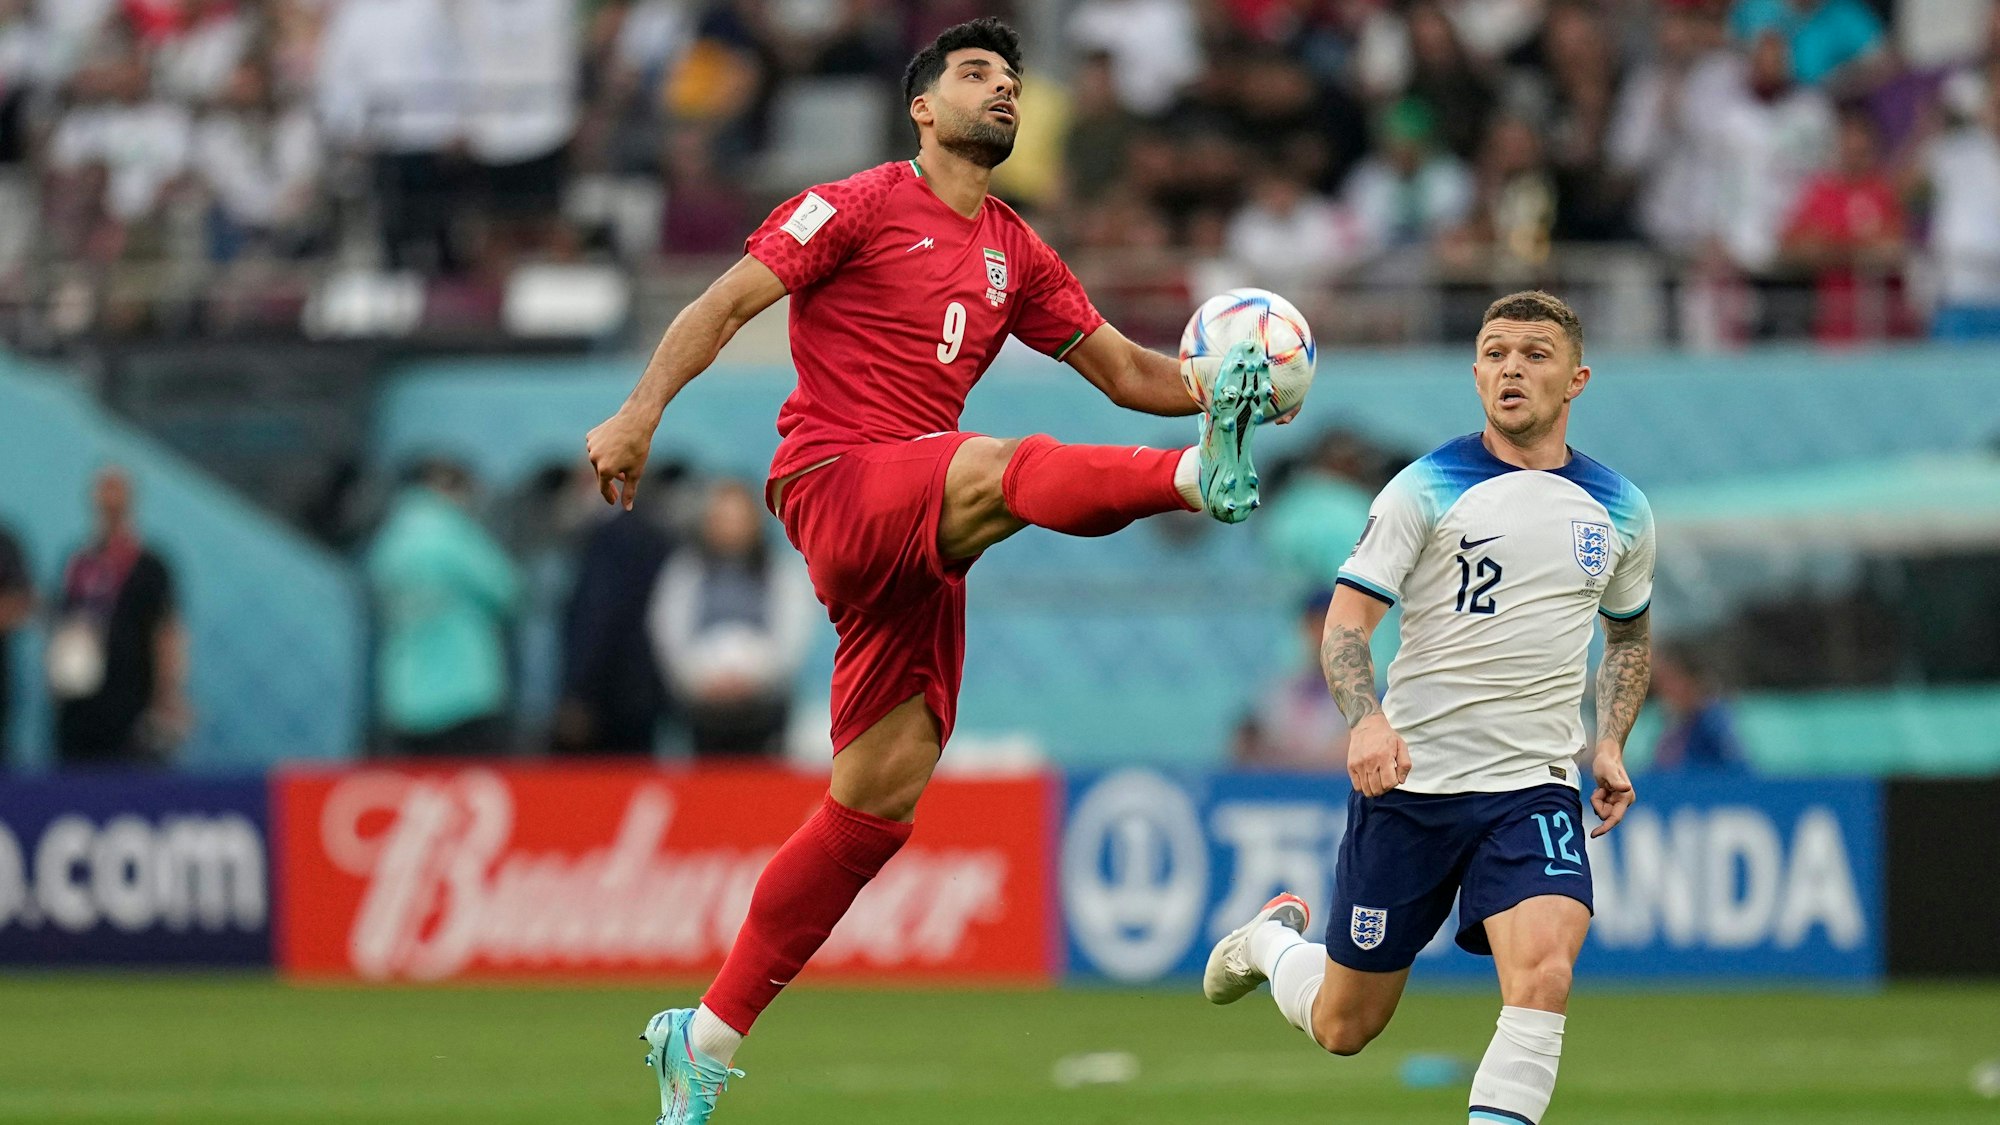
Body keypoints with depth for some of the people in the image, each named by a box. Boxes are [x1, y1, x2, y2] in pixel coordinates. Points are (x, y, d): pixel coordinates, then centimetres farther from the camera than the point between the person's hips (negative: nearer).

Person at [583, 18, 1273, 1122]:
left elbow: (1124, 370, 20)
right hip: (832, 481, -7)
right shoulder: (860, 206, 3)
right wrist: (640, 412, -14)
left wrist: (1216, 385, 0)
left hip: (916, 544, 7)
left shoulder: (1015, 255, 21)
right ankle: (1202, 475, -69)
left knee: (880, 800, 4)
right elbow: (725, 303, -1)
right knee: (1001, 470, -37)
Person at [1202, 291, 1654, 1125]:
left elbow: (1629, 635, 26)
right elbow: (1345, 623, -8)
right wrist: (1368, 720, -28)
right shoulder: (1429, 488, -4)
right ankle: (1272, 940, 44)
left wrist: (1611, 743, 9)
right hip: (1410, 779, -2)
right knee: (1344, 1027, 9)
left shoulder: (1619, 512, 8)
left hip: (1534, 789, 2)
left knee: (1542, 973, -27)